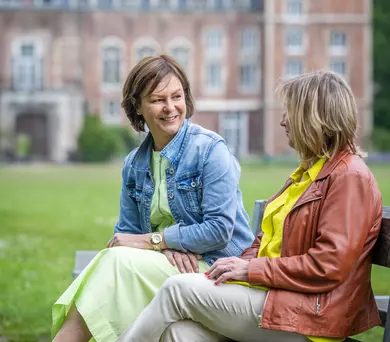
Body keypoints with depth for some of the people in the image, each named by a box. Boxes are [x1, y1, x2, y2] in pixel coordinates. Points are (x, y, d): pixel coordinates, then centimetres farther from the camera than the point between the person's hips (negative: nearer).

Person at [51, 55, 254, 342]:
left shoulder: (211, 149, -8)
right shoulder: (135, 164, 11)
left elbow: (219, 229, -15)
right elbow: (127, 233, 10)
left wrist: (150, 241, -14)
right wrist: (166, 247, -12)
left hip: (215, 266, -5)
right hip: (166, 264, 5)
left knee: (119, 262, -26)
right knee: (114, 259, -26)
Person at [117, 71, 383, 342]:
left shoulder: (350, 177, -10)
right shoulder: (309, 172, 23)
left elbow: (329, 265, -19)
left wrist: (251, 269, -14)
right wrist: (243, 263, 1)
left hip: (308, 318, -8)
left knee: (178, 288, -14)